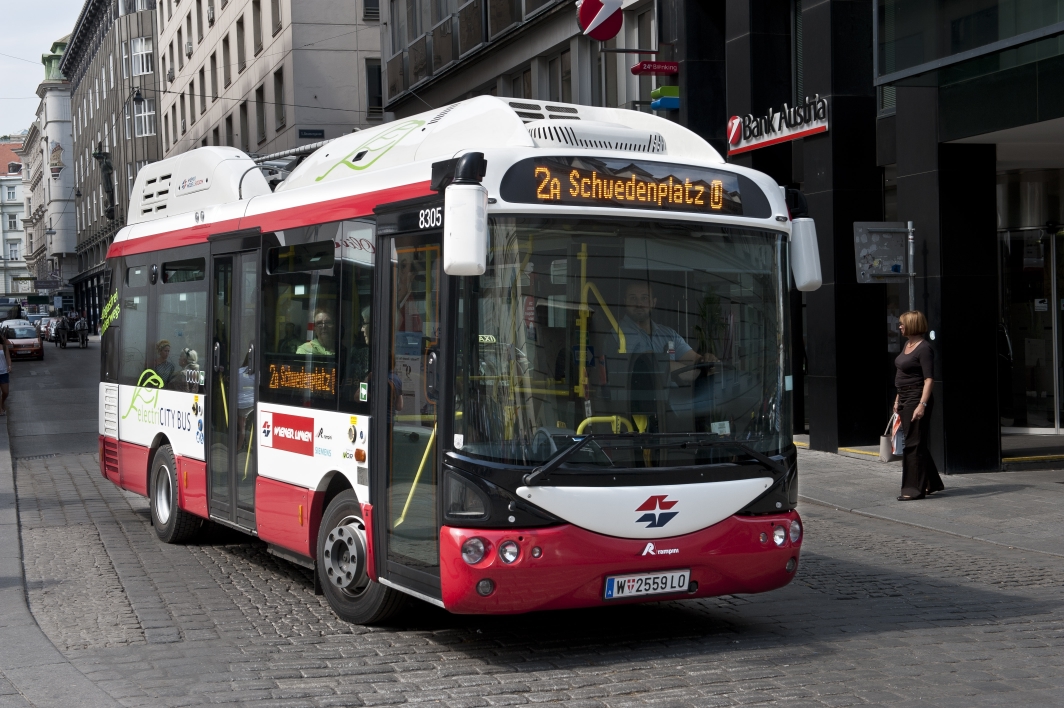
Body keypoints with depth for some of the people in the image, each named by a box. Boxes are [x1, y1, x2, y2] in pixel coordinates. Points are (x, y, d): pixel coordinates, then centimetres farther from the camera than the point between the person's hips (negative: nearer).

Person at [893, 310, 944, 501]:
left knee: (913, 444, -6)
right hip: (905, 399, 10)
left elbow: (929, 379, -20)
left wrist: (922, 404, -27)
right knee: (916, 443, 15)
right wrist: (898, 399, 22)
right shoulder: (907, 345, 14)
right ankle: (932, 483, 25)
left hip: (917, 399, -10)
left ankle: (914, 488, -1)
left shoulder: (924, 348, -15)